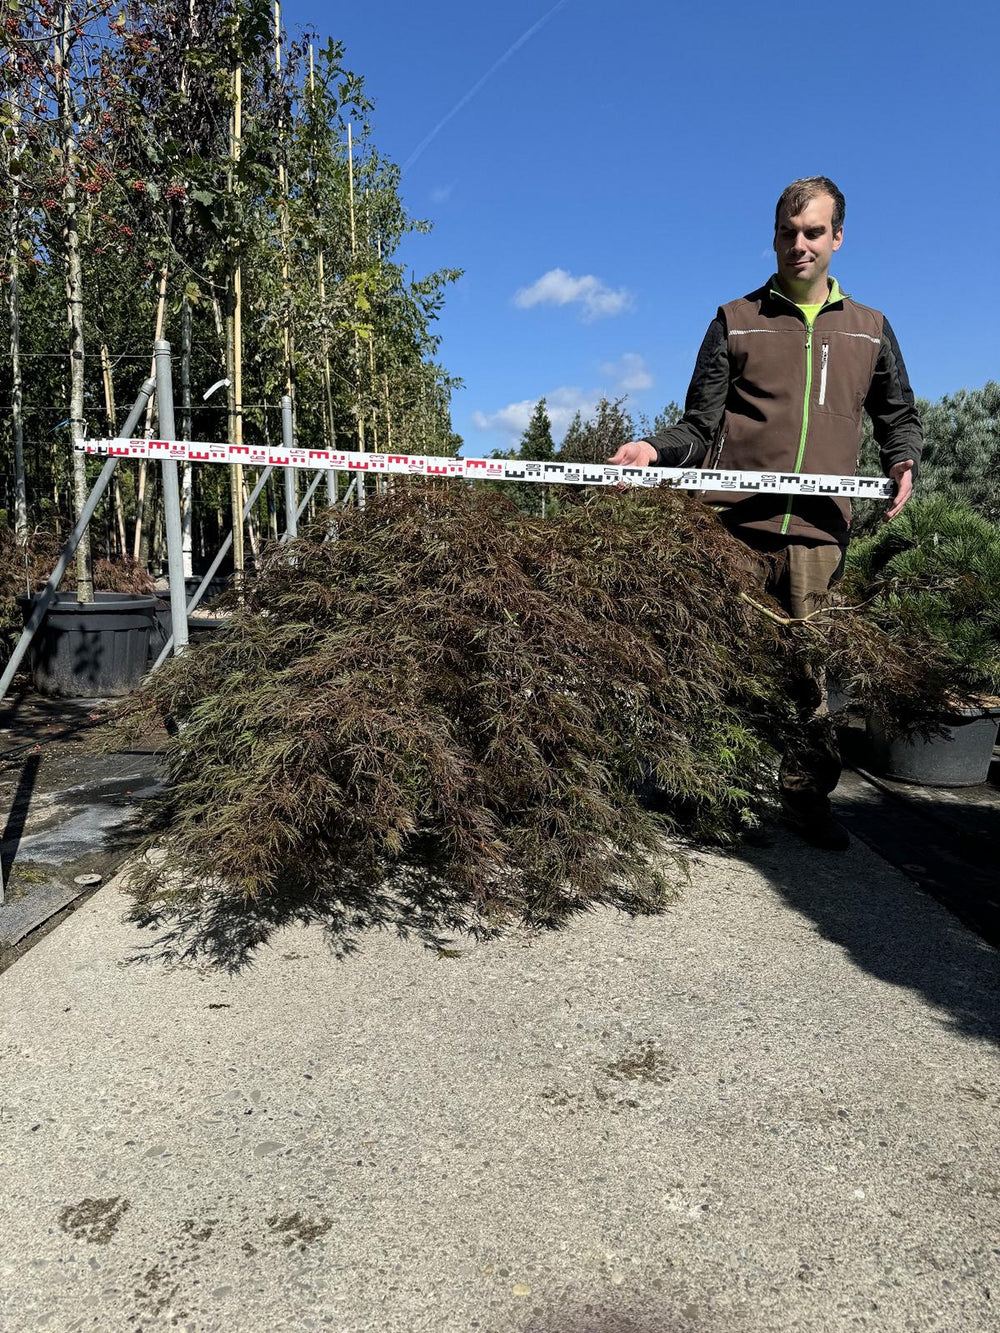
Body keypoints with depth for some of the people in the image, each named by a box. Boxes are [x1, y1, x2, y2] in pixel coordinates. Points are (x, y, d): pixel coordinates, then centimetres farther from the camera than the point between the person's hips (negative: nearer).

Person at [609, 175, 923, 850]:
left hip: (820, 532, 2)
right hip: (735, 525, -1)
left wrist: (903, 460, 7)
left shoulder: (870, 329, 19)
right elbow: (701, 424, 8)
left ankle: (809, 796, 16)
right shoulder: (736, 321, 13)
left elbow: (899, 414, 28)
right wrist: (656, 449, -11)